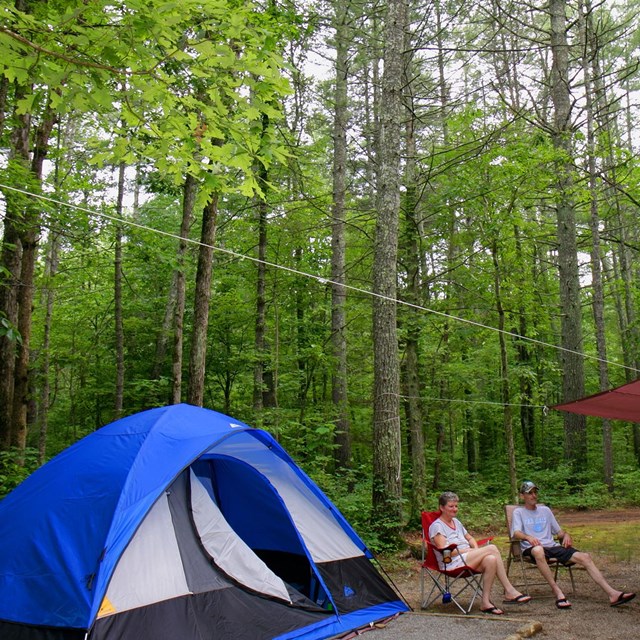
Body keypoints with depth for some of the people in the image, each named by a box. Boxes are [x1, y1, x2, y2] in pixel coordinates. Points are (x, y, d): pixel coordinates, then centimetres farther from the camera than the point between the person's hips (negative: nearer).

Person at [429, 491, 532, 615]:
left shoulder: (456, 522, 22)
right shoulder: (437, 526, -5)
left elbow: (470, 538, 28)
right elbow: (444, 551, -14)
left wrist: (476, 550, 4)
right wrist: (470, 551, -14)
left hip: (466, 558, 8)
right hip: (451, 563, -8)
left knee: (491, 560, -26)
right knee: (492, 548, -23)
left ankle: (486, 602, -23)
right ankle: (510, 591, -17)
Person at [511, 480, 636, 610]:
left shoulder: (545, 510, 25)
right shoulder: (518, 512, 10)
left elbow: (558, 531, 24)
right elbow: (516, 533, -6)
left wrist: (565, 535, 1)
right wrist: (528, 537, -28)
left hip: (552, 546, 5)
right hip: (531, 549, -5)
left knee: (584, 557, -17)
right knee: (538, 550, -43)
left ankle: (612, 594, -23)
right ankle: (558, 592, -40)